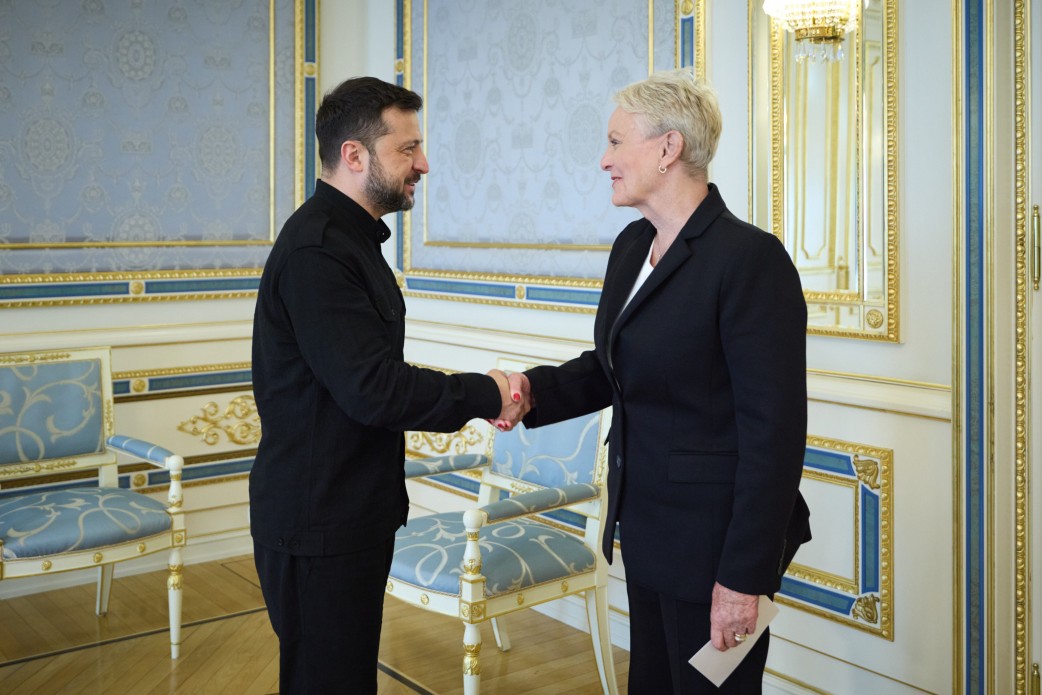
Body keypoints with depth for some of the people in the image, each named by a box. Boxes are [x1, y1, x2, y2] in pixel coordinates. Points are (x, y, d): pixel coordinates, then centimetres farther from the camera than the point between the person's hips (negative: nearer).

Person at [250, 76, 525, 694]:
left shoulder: (348, 237, 13)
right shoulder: (316, 250, -21)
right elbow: (373, 389, -26)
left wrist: (469, 395, 3)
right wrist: (484, 395, -16)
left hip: (354, 514, 10)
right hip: (318, 525, -10)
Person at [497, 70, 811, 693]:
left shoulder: (751, 258, -19)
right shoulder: (632, 246, 7)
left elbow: (774, 432, -20)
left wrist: (745, 577, -20)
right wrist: (534, 389, -4)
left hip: (714, 542, -8)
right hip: (647, 527, 8)